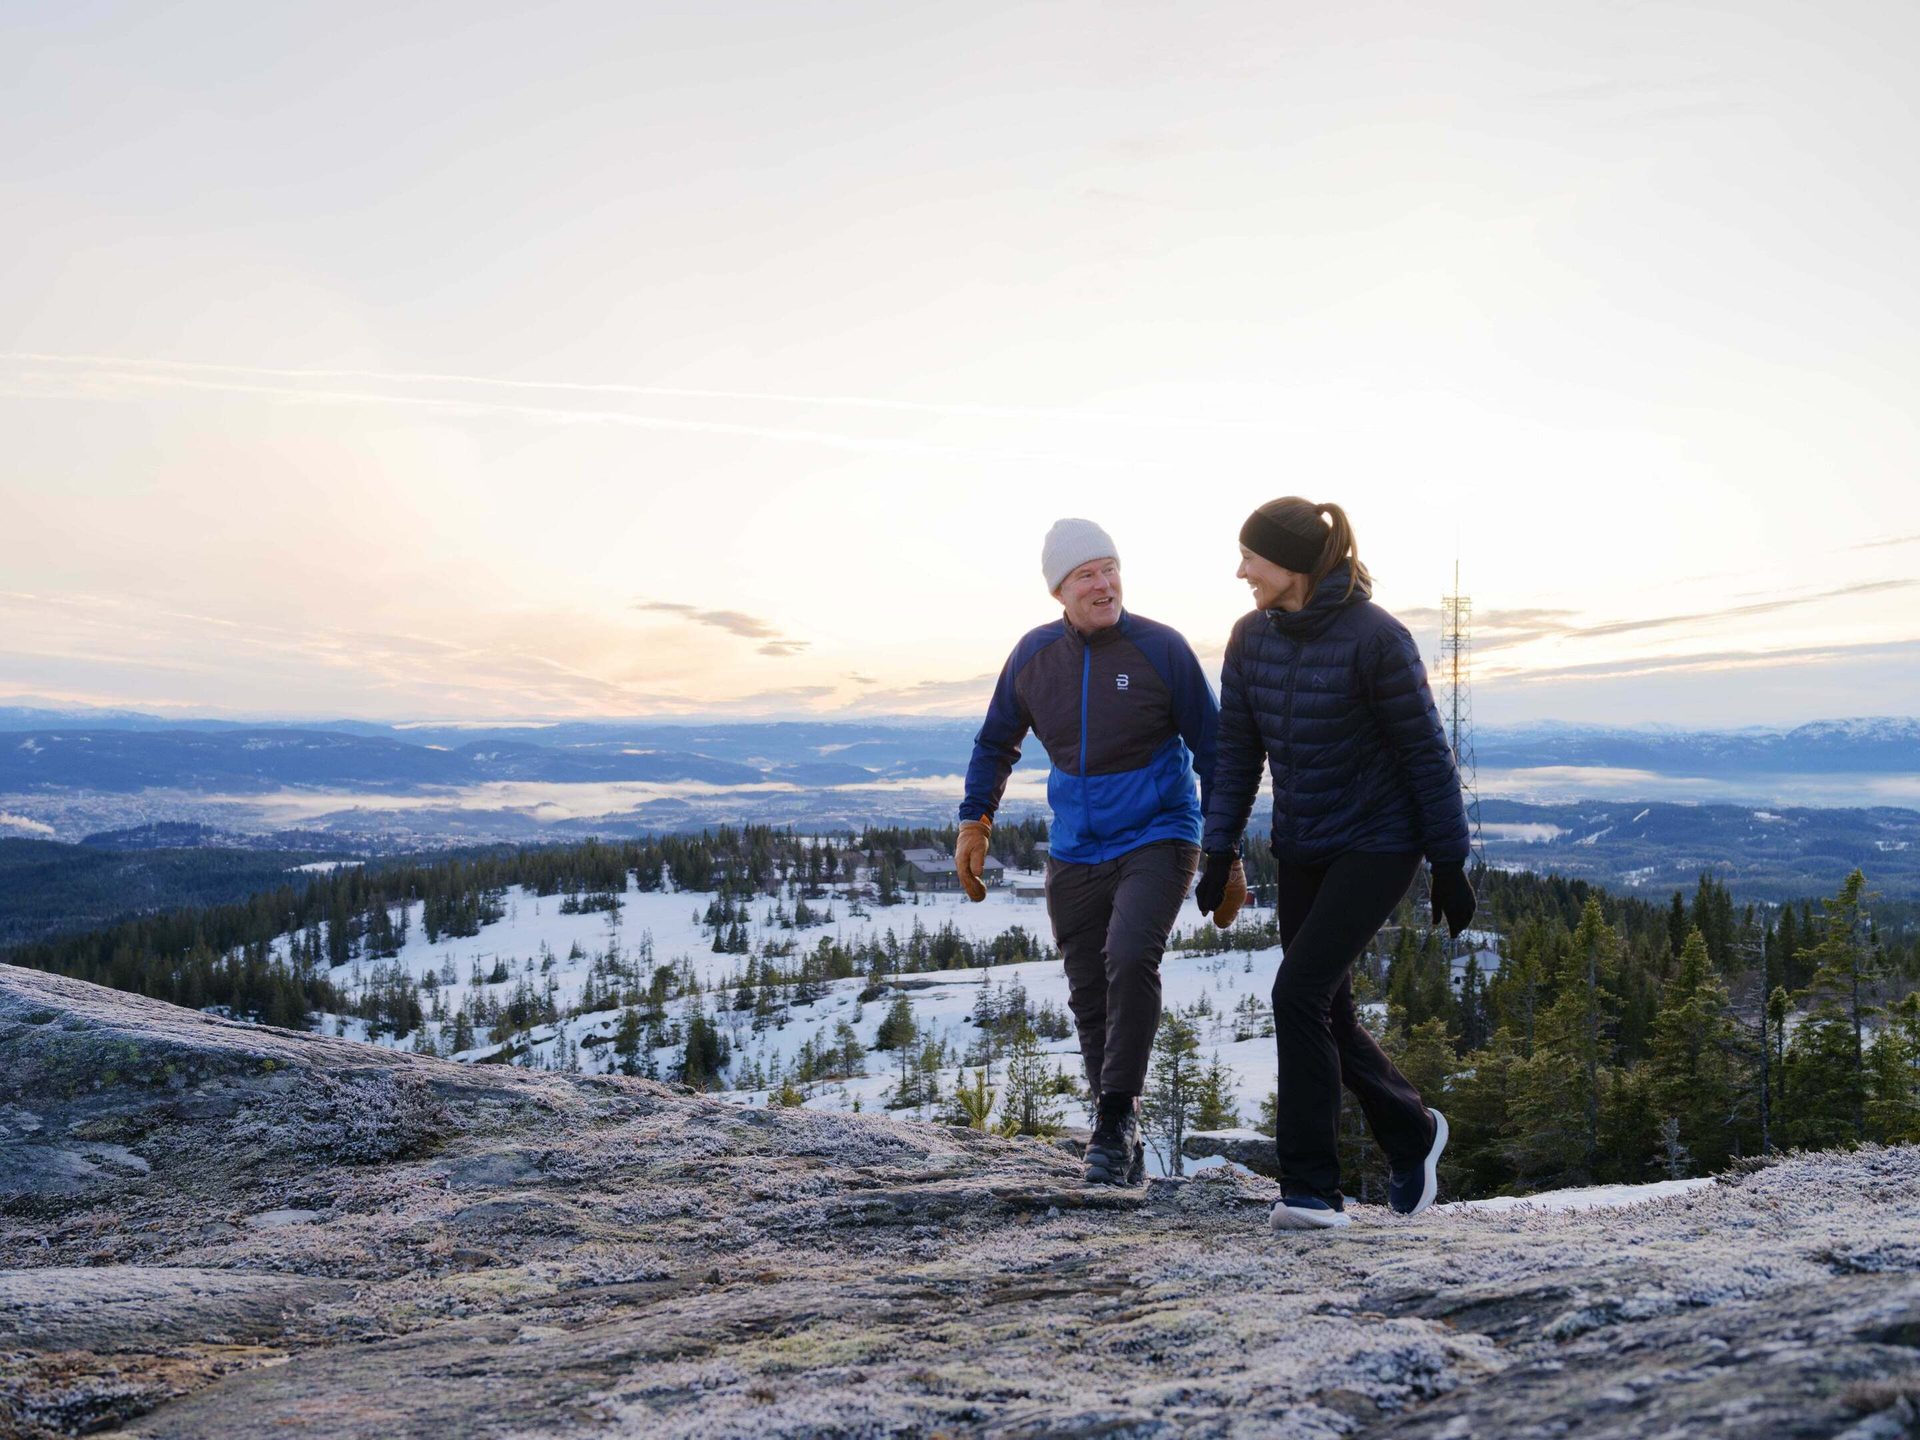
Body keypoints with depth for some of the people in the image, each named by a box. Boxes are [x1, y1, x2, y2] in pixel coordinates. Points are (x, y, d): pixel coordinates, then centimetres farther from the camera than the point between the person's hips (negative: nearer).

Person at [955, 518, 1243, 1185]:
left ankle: (1116, 1114, -12)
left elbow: (1213, 753, -3)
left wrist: (1227, 859, -5)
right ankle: (1121, 1141, 21)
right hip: (1074, 853, 4)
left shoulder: (1162, 649, -10)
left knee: (1130, 959, -26)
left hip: (1156, 840, -4)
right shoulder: (1033, 655, 1)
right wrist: (974, 821, 4)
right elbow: (995, 743, 16)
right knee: (1089, 997, 7)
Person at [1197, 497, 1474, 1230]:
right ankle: (1411, 1132, 37)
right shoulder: (1251, 638, -1)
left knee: (1300, 992, -18)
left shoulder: (1375, 638, -19)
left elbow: (1427, 753, -13)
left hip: (1377, 845, -7)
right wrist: (1218, 854, -2)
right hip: (1302, 851, 7)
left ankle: (1310, 1187, -8)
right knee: (1326, 1014, 10)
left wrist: (1450, 865, -10)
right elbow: (1237, 751, 4)